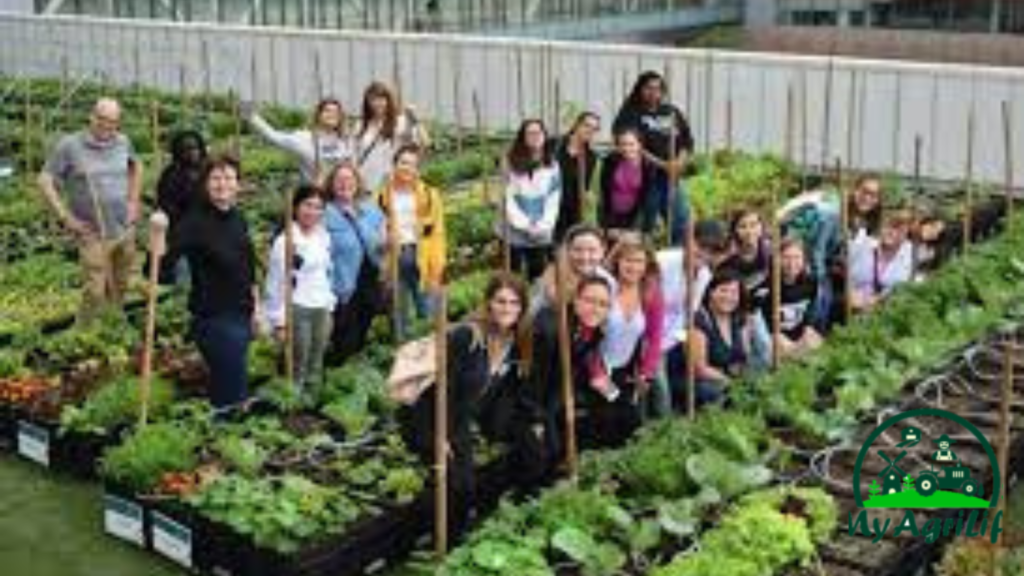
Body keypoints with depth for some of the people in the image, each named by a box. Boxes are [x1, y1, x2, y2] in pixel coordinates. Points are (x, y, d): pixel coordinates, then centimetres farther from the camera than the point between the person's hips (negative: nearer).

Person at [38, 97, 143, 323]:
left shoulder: (123, 142, 1)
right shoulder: (70, 145, -12)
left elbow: (136, 167, 21)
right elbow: (45, 180, -8)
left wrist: (134, 201, 12)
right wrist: (66, 217, -11)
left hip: (125, 230, 5)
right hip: (94, 235, -4)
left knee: (120, 290, 18)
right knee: (94, 293, -4)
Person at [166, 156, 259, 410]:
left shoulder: (239, 220, 7)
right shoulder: (195, 221, -14)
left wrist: (256, 306, 16)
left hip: (241, 315, 7)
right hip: (213, 316, -7)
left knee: (223, 385, 19)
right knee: (234, 391, -5)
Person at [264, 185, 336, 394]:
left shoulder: (324, 238, 8)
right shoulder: (285, 241, -13)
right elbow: (276, 284, -11)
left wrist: (330, 307, 14)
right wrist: (279, 321, -11)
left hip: (321, 309, 6)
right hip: (297, 310, -6)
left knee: (316, 368, 12)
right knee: (298, 367, -3)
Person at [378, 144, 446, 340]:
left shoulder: (429, 194, 2)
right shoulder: (385, 195, 5)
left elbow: (437, 234, -2)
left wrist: (436, 270, -8)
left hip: (421, 259, -1)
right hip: (395, 260, 1)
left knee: (428, 316, 0)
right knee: (399, 316, 8)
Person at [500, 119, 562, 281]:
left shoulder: (552, 166, 6)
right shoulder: (512, 165, -3)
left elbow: (553, 201, 4)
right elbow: (508, 200, -6)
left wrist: (543, 226, -9)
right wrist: (525, 225, -12)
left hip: (542, 236, 2)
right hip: (515, 234, -2)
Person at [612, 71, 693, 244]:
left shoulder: (672, 113, 16)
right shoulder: (631, 113, -2)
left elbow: (687, 140, 17)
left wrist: (680, 161, -4)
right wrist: (660, 163, -17)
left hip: (671, 178, 5)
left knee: (682, 223, 3)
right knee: (645, 227, -2)